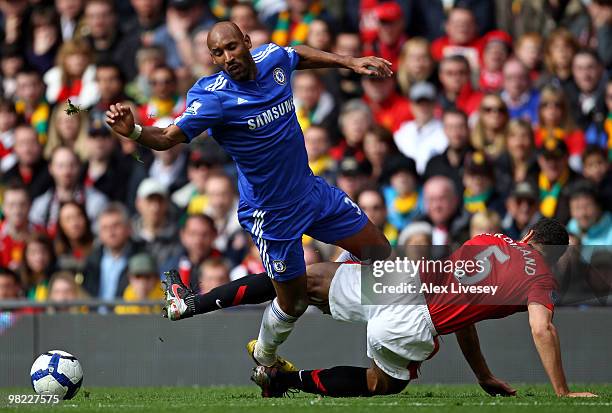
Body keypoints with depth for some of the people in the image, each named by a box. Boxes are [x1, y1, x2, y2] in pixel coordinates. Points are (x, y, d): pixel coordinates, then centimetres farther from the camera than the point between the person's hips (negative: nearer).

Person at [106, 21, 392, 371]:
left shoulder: (273, 59, -8)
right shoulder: (213, 96, -25)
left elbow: (302, 54, 16)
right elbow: (168, 138, -25)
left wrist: (351, 62, 16)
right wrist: (133, 131, -44)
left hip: (311, 189, 6)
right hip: (273, 214, -6)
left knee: (379, 252, 13)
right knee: (294, 301, 5)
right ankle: (264, 362, 34)